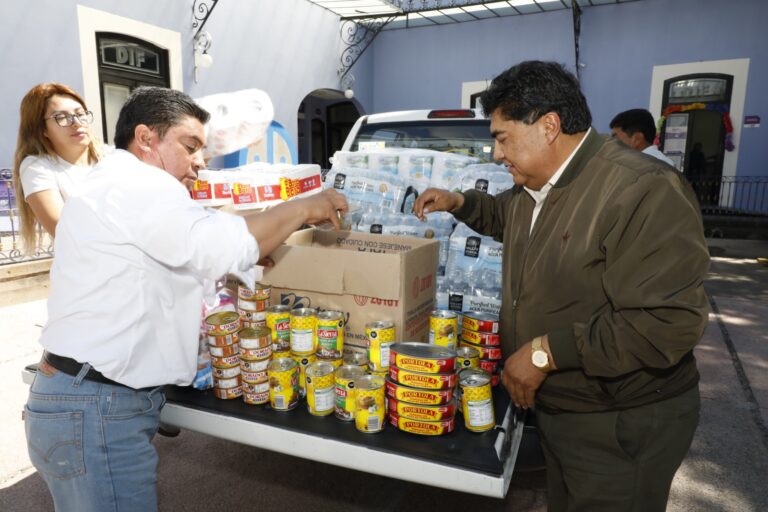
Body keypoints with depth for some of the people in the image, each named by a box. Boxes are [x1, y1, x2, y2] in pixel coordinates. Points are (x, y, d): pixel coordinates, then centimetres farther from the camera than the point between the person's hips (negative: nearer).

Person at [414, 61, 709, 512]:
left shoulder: (642, 191, -27)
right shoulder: (532, 189, 4)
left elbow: (670, 323, -31)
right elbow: (504, 216, 28)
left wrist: (545, 351, -27)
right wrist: (458, 202, 9)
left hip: (622, 428, -8)